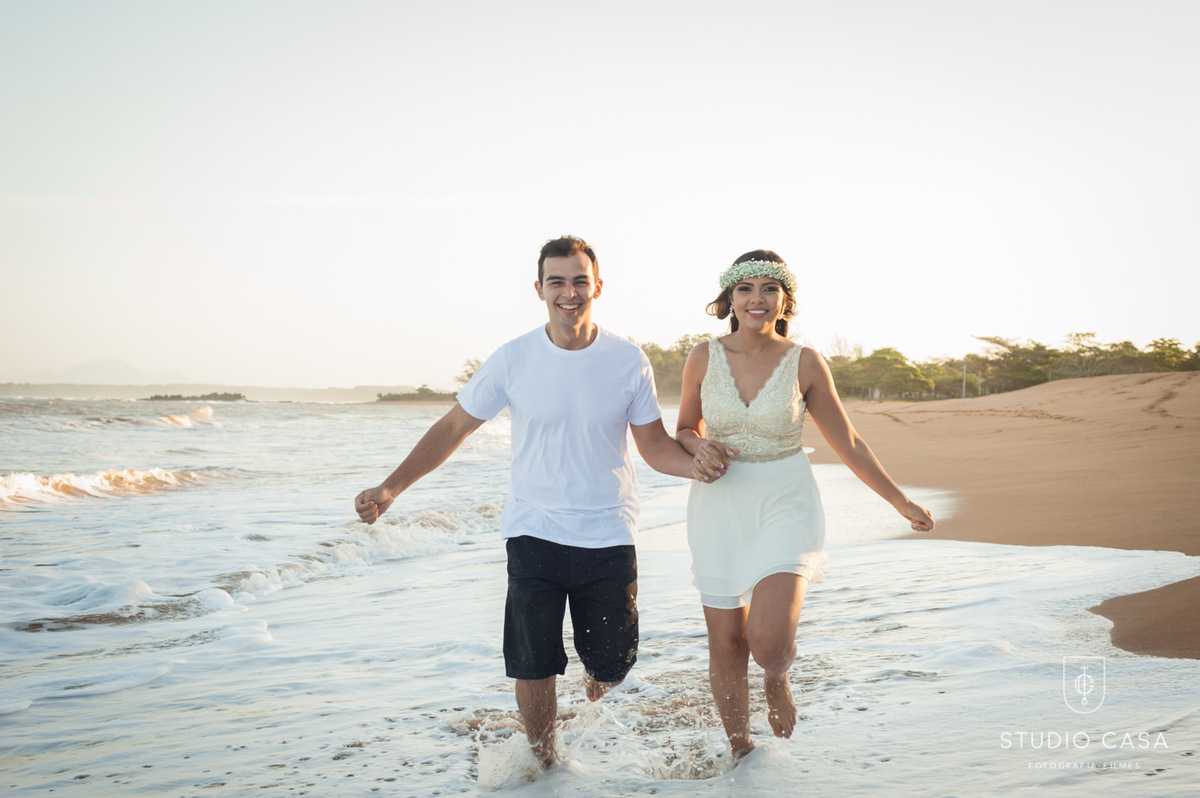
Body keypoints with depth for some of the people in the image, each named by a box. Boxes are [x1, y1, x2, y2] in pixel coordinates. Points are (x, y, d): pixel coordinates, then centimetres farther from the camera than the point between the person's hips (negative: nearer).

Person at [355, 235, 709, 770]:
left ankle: (595, 670, 44)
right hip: (533, 532, 0)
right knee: (533, 667, 0)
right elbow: (452, 429, 1)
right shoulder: (513, 359, -5)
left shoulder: (628, 361, -4)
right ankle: (544, 762, 26)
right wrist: (390, 488, -8)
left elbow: (656, 448, 3)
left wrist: (706, 465, -17)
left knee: (612, 666, 5)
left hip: (609, 536, 1)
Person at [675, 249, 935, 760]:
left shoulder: (805, 363, -5)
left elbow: (847, 443, 4)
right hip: (720, 508, 2)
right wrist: (702, 449, -10)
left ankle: (777, 681, 18)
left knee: (769, 641, -20)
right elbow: (685, 430, 13)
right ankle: (740, 754, 29)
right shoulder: (704, 358, -1)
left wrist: (900, 501, 8)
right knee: (726, 644, 7)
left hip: (786, 507, -2)